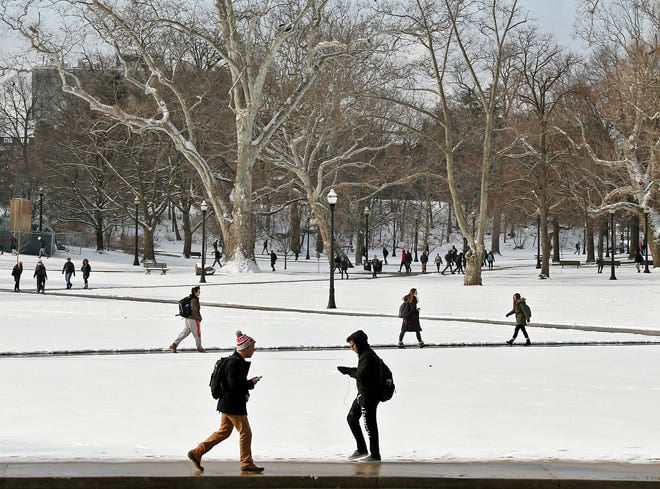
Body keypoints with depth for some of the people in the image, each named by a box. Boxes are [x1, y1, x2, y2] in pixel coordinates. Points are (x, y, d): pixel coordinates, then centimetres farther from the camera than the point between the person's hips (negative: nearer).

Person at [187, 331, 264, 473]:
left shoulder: (238, 361, 13)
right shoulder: (234, 363, -20)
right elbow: (233, 384, -26)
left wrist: (245, 391, 10)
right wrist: (250, 383, -15)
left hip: (228, 403, 11)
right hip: (233, 405, -11)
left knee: (224, 432, 16)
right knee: (245, 433, -1)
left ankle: (197, 452, 17)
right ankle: (247, 463, 9)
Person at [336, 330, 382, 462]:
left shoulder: (368, 356, -19)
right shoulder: (364, 354, 14)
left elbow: (361, 375, -25)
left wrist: (348, 371, -11)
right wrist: (348, 370, 2)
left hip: (369, 395, -11)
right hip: (362, 393, 11)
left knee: (369, 423, -5)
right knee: (351, 418, 17)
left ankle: (375, 455, 2)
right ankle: (361, 449, 23)